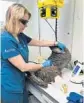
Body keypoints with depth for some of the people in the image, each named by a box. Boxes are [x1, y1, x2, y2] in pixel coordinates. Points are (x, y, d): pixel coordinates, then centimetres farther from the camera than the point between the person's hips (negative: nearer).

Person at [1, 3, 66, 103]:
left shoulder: (20, 36, 2)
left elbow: (38, 42, 17)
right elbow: (23, 67, -25)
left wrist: (56, 43, 15)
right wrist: (43, 65, -10)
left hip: (20, 83, 9)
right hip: (10, 87, -8)